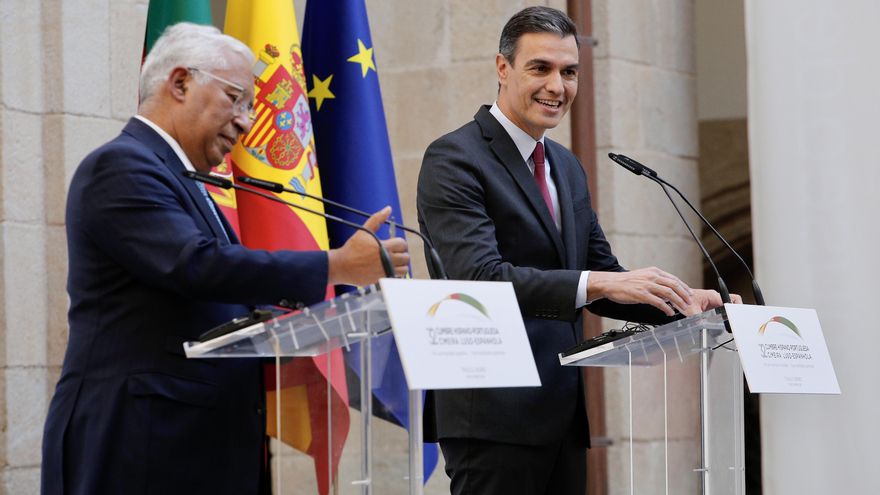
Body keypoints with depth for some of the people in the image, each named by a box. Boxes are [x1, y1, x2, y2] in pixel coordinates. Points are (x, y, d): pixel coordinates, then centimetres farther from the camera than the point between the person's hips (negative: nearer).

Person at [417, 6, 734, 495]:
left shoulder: (567, 167, 18)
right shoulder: (455, 160, -8)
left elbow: (601, 277, 20)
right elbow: (480, 277, -22)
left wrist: (683, 303, 2)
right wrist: (598, 284, -30)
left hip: (562, 413, 8)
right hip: (494, 414, -8)